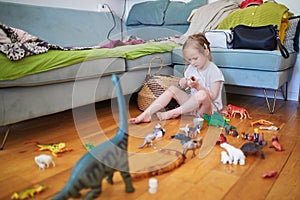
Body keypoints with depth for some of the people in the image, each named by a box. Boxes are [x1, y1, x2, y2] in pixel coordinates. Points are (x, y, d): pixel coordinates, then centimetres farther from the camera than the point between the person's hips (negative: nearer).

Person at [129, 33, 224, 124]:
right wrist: (184, 82, -9)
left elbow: (213, 96, -15)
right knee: (172, 89, -11)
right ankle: (146, 114, -24)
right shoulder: (191, 68, 7)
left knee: (202, 94, -38)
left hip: (209, 108, -6)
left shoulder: (214, 71, -12)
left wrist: (198, 86, -27)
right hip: (193, 104, 6)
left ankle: (172, 113, -23)